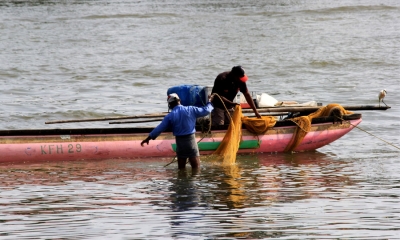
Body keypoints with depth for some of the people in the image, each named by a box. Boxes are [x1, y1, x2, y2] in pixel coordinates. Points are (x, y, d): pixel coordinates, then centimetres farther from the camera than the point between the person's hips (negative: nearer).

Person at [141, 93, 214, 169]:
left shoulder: (170, 116, -3)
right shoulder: (190, 110, -2)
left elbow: (159, 128, -2)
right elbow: (205, 111, 7)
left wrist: (148, 138, 6)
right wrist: (209, 102, 27)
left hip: (180, 141, 1)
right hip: (191, 139, 0)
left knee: (181, 168, 13)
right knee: (196, 168, 2)